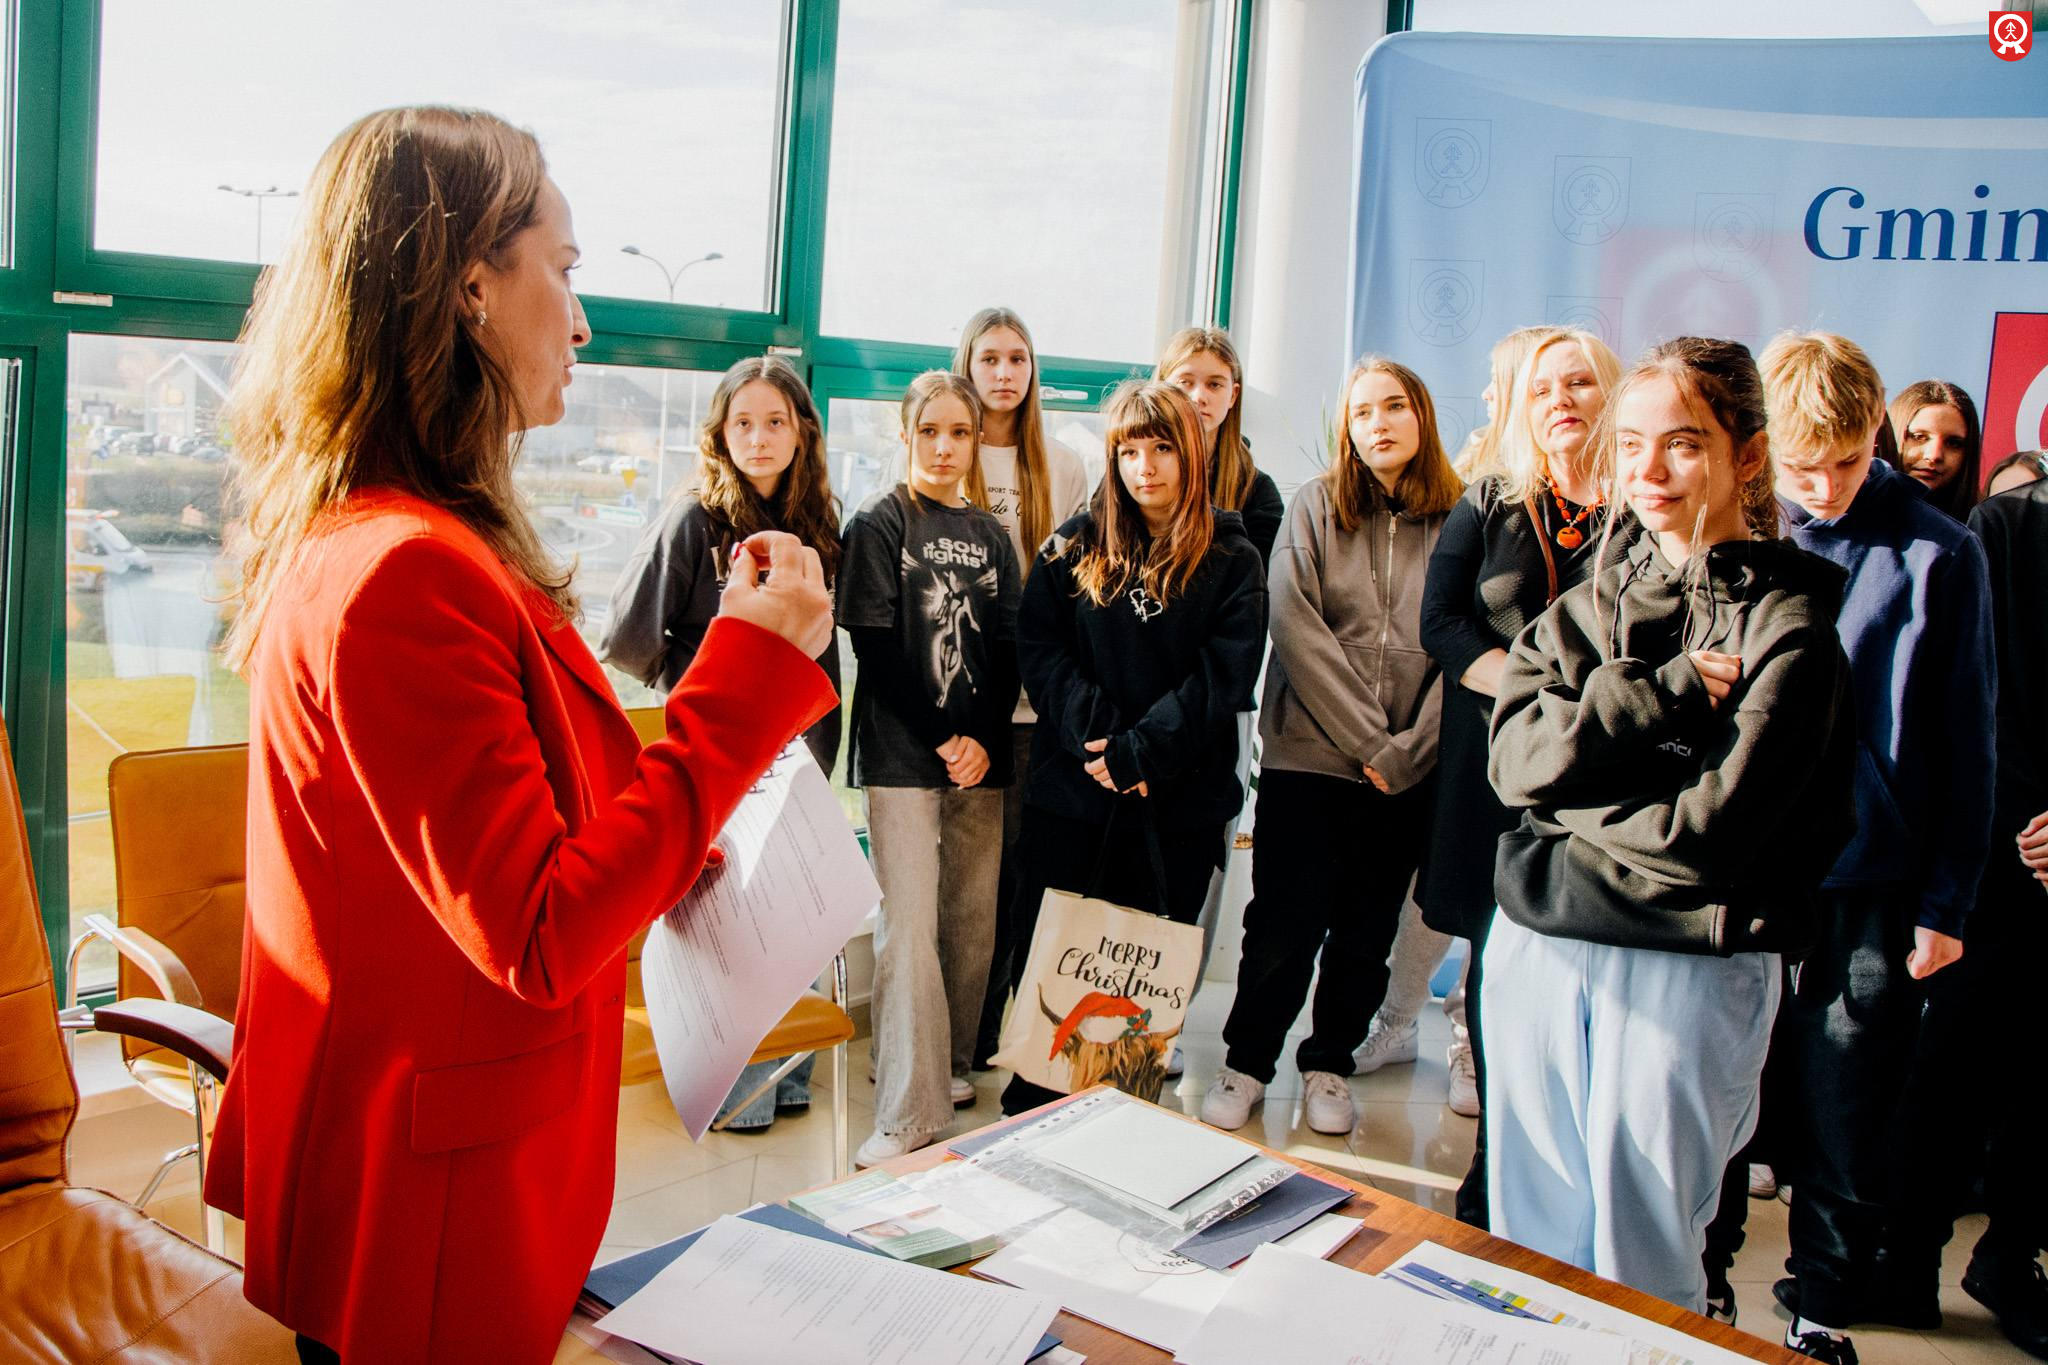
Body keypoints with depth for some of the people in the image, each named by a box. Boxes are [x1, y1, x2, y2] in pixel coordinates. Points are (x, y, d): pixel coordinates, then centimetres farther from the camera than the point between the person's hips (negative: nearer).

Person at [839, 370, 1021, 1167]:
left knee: (973, 917, 6)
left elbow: (1010, 648, 8)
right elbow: (876, 647, -6)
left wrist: (984, 738, -7)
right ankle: (909, 1109, -4)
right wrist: (940, 739, -11)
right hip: (903, 753, -4)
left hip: (981, 754, 4)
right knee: (910, 923, -8)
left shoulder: (989, 534, 13)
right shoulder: (879, 525, 1)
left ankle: (952, 1064, 23)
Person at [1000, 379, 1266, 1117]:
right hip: (1071, 793, 1)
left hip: (1179, 805, -1)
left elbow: (1222, 678, -7)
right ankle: (1030, 1110, 21)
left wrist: (1137, 752, -15)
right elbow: (1038, 648, 0)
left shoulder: (1231, 560, 1)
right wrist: (1094, 732, -15)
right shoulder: (1075, 545, 6)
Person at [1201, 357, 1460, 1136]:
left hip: (1410, 774, 1)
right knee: (1285, 924, 3)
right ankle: (1247, 1063, 21)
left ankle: (1329, 1066, 29)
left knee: (1366, 930, 12)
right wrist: (1366, 739, -12)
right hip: (1308, 754, -1)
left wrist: (1406, 751, -11)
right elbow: (1295, 624, -7)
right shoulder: (1316, 507, 1)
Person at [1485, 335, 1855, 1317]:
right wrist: (1671, 692, -12)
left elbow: (1718, 827, -17)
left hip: (1687, 968, -5)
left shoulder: (1789, 623, -7)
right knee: (1529, 1238, 16)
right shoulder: (1592, 603, 9)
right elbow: (1513, 757, -6)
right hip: (1537, 947, 5)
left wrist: (1569, 801, -7)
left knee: (1639, 1271, 8)